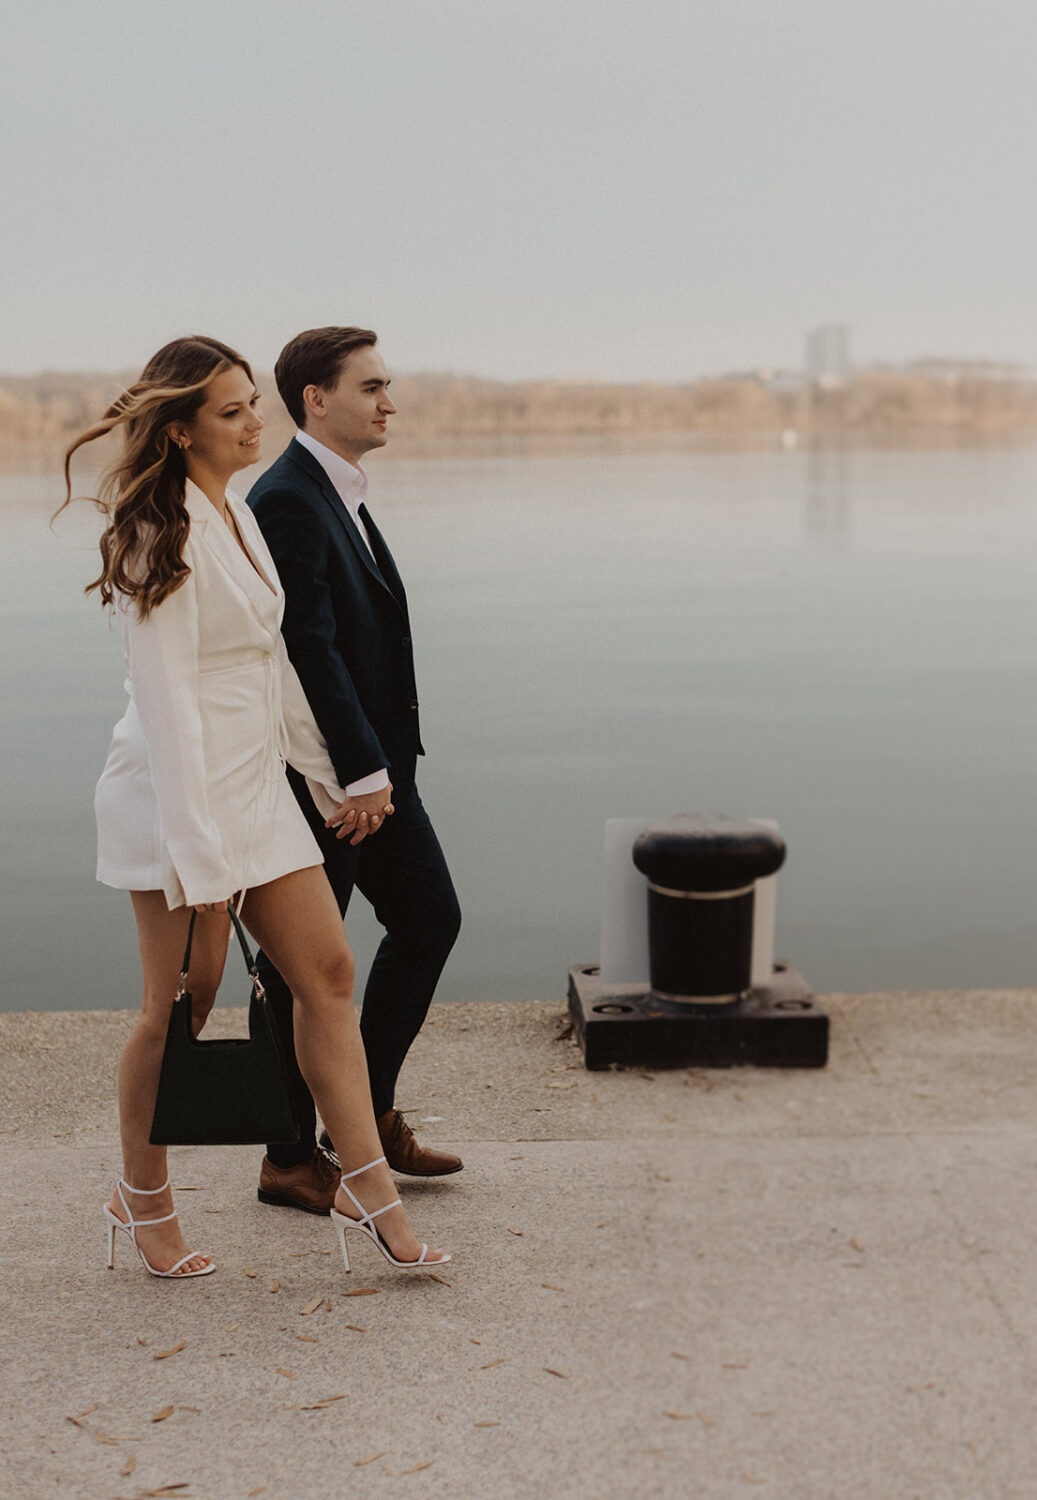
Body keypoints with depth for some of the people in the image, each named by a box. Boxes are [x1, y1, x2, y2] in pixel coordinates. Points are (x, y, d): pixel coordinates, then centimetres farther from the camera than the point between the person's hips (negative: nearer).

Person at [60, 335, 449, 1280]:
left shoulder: (237, 516, 13)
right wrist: (195, 853, -22)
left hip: (258, 785, 9)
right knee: (180, 1006, 3)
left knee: (328, 972, 6)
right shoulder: (165, 535, -15)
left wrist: (328, 776, 23)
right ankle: (142, 1201, 22)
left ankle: (366, 1184, 13)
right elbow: (167, 698, -20)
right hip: (182, 792, -9)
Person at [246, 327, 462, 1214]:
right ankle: (291, 1159, 17)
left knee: (429, 919, 14)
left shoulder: (342, 495, 14)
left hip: (374, 766, 10)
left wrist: (384, 761, 16)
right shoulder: (286, 501, -17)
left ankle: (367, 1115, 27)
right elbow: (309, 647, -23)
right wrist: (361, 771, -24)